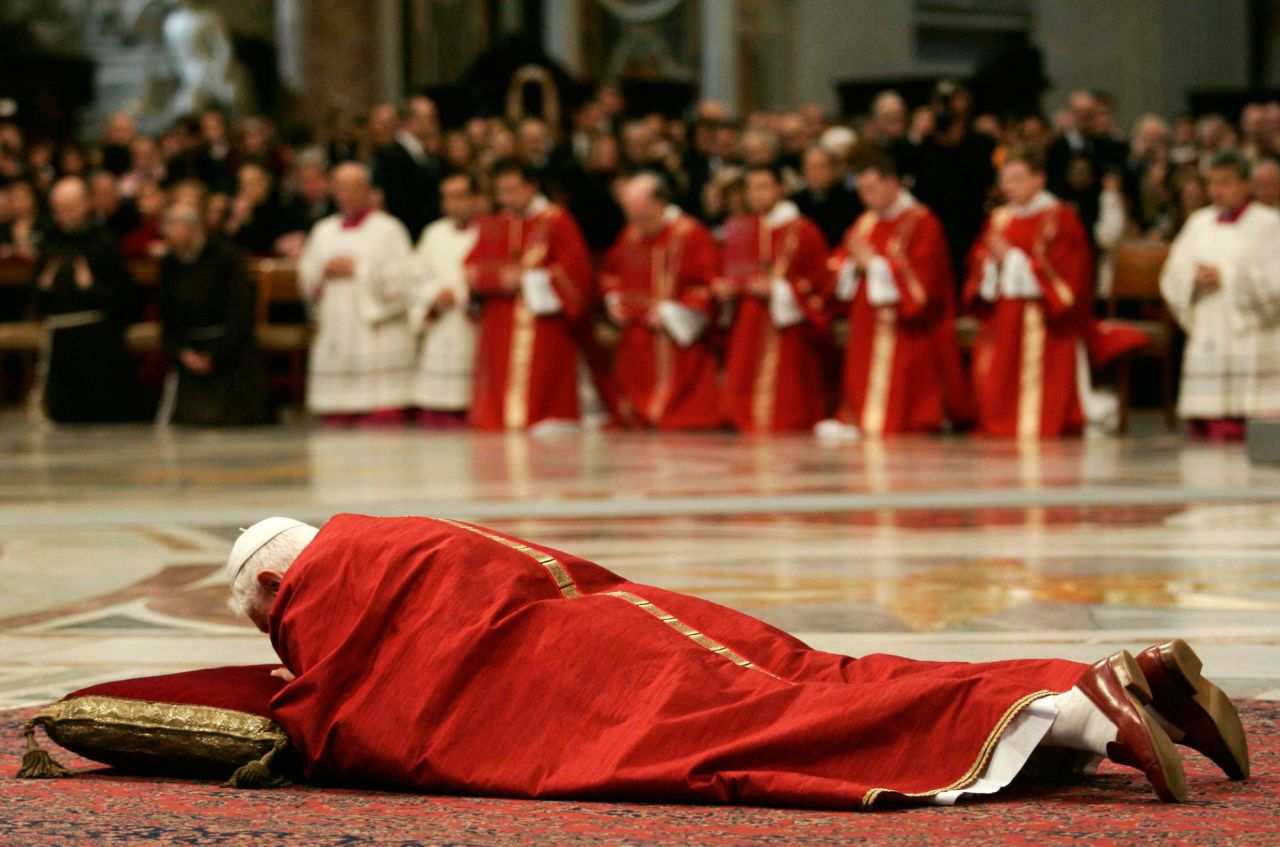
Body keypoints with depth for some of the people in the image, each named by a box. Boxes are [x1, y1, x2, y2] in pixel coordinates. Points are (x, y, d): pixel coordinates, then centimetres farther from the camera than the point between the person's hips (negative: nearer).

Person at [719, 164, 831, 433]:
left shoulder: (803, 232, -3)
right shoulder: (738, 230, 14)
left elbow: (821, 283, -6)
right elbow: (729, 276, 22)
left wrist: (777, 290, -16)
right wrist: (726, 288, -2)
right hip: (746, 331, 5)